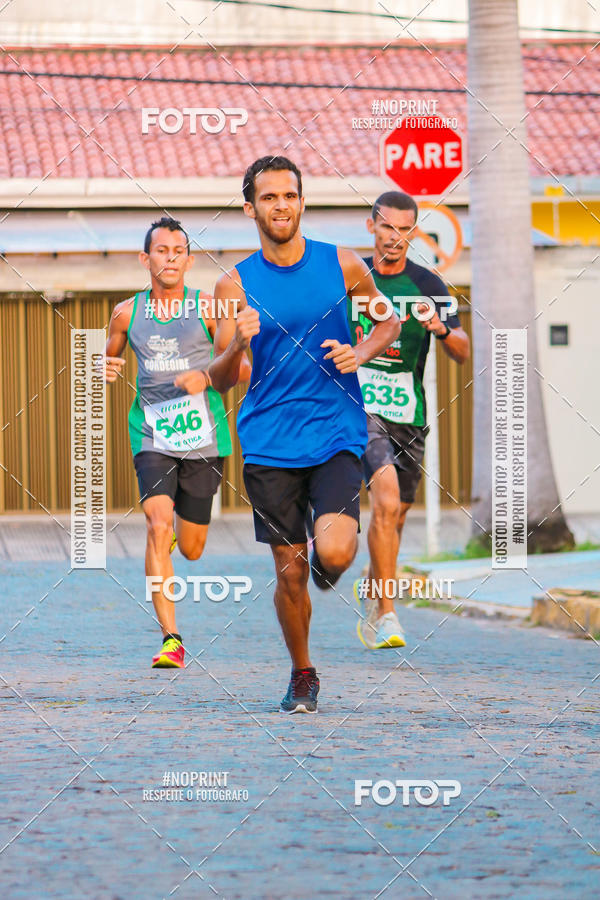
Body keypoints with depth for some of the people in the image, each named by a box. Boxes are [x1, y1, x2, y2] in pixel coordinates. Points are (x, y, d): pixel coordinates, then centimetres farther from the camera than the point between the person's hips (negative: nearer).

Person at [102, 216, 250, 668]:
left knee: (191, 548, 7)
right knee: (158, 526, -21)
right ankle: (171, 639, -19)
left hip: (203, 436, 0)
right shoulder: (127, 313, 4)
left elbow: (244, 368, 0)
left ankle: (179, 531, 48)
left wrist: (206, 377, -18)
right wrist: (105, 369, -3)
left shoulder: (208, 309, -2)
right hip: (152, 437, 0)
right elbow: (108, 360, 20)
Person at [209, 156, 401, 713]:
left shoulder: (342, 266, 1)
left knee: (334, 552, -20)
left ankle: (329, 561, 18)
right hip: (269, 444, 1)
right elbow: (220, 380, 1)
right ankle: (302, 675, 24)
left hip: (337, 433, -1)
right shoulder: (235, 285, 0)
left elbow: (388, 321, 17)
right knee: (289, 572, 2)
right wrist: (237, 345, -21)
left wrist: (361, 353, -4)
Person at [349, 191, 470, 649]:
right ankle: (386, 613, -22)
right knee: (387, 502, -23)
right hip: (359, 408, -3)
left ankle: (370, 593, 42)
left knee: (394, 515, 13)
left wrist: (442, 329, -24)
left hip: (409, 414, 3)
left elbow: (463, 352, -4)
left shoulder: (428, 286, 2)